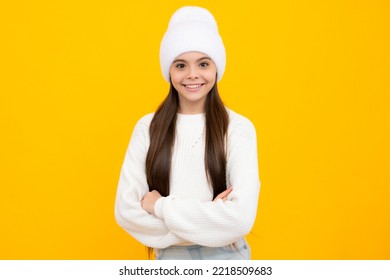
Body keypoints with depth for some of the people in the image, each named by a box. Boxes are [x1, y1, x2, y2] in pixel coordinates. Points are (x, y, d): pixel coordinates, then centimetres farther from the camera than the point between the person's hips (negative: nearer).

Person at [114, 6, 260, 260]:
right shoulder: (147, 127, -6)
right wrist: (210, 219, -19)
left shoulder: (238, 128, -13)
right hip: (170, 256, 2)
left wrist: (159, 206, -17)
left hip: (225, 256, -2)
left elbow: (242, 216, -23)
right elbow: (126, 210, -12)